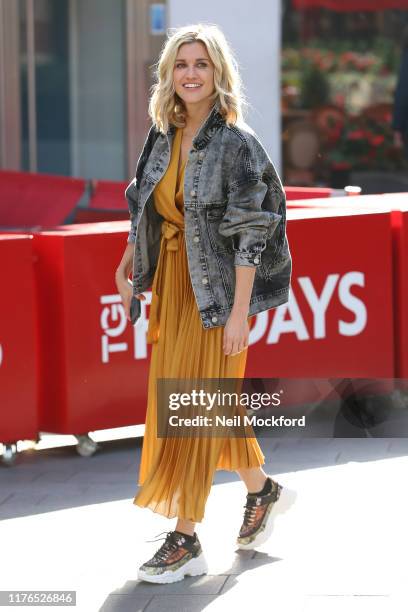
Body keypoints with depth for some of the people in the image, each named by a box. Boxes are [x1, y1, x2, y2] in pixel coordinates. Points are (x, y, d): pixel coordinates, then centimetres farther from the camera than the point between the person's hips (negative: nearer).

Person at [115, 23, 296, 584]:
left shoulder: (238, 144, -14)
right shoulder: (164, 135, 5)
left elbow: (250, 234, -17)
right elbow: (146, 207, 18)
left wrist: (240, 312, -20)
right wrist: (129, 262, 12)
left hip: (215, 288, -7)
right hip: (171, 282, 7)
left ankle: (186, 540, 2)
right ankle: (262, 490, 37)